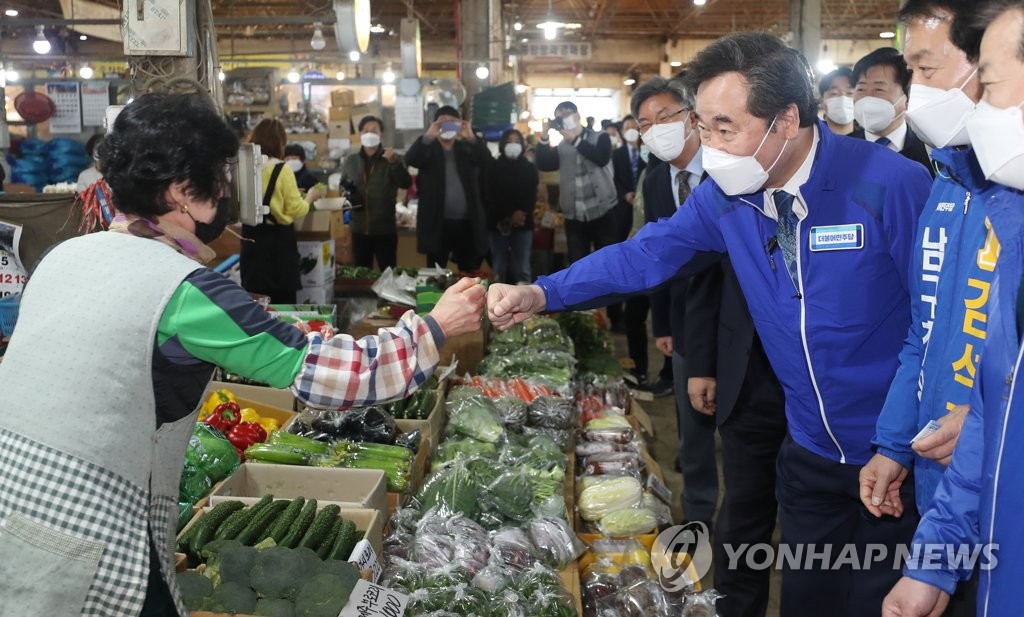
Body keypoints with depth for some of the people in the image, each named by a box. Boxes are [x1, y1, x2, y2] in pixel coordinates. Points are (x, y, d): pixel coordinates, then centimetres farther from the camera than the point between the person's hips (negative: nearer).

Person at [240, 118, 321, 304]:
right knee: (282, 298, 6)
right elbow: (296, 210, -9)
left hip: (251, 237, 4)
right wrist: (309, 197, 11)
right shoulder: (282, 170, -13)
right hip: (278, 239, -4)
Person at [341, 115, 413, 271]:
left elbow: (406, 183, -16)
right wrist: (347, 195, -6)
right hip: (359, 228, 3)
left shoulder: (392, 159, -2)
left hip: (385, 229, -3)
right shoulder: (350, 161, 8)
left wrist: (394, 163, -32)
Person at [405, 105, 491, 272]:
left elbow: (487, 162, -7)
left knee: (470, 273, 7)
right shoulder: (428, 149, 5)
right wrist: (428, 136, -28)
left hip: (466, 223, 2)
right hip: (437, 223, -2)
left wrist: (472, 138, -22)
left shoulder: (467, 148, 10)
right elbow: (410, 159, -15)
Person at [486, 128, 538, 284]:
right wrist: (510, 215, -13)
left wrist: (521, 213, -16)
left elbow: (532, 195, 2)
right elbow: (492, 196, -1)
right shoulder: (494, 168, 6)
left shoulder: (529, 168, 10)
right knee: (499, 269, 0)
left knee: (522, 269, -3)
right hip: (499, 223, 0)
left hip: (523, 223, 0)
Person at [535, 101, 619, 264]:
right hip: (574, 216, 3)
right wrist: (544, 137, -12)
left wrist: (576, 141, -18)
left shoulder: (600, 138, 3)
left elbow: (602, 159, -16)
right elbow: (543, 165, -3)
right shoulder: (561, 148, 11)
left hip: (602, 212, -3)